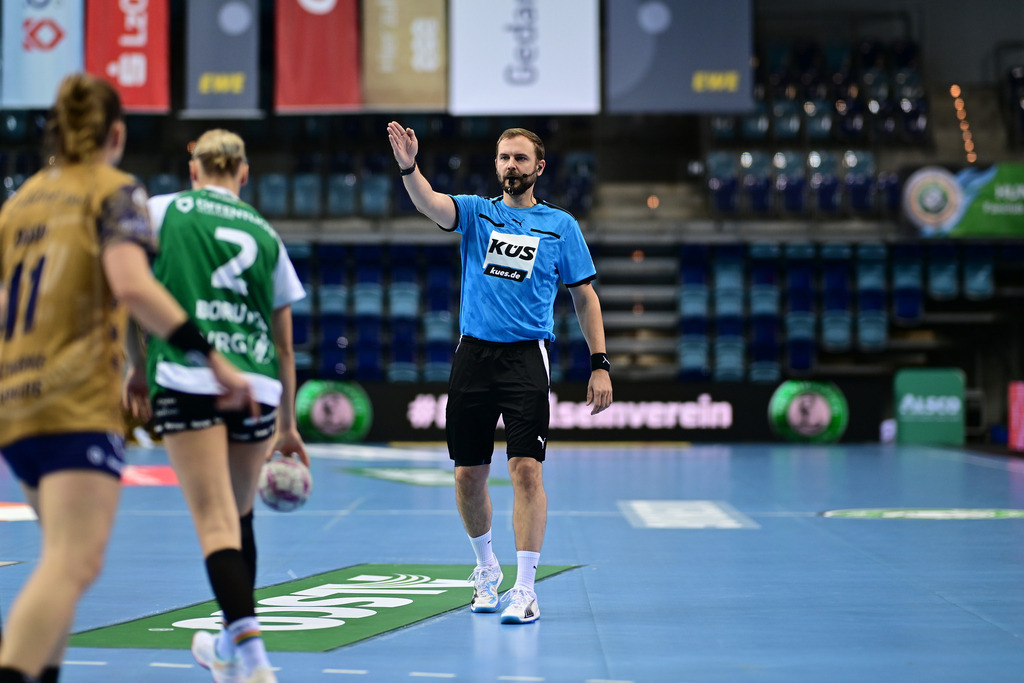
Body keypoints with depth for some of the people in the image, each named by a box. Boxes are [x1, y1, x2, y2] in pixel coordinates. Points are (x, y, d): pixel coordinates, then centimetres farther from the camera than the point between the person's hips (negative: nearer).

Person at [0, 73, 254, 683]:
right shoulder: (114, 192, -1)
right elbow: (132, 285, -19)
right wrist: (212, 357, -18)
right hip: (79, 404, -8)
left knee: (68, 560, 21)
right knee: (73, 564, -16)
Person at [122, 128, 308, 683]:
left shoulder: (164, 210, 12)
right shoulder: (266, 234, 19)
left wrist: (138, 368, 14)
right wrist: (288, 425, 27)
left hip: (187, 380, -3)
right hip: (257, 387, 3)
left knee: (216, 523, -9)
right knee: (238, 515, 20)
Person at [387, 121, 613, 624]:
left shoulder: (561, 225, 7)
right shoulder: (476, 212, 8)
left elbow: (585, 297, 10)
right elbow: (429, 205, -13)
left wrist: (600, 364, 1)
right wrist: (408, 167, -33)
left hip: (527, 357, -2)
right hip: (473, 354, 2)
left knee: (526, 469, -12)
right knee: (468, 474, 6)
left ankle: (525, 589, -8)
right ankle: (486, 568, 30)